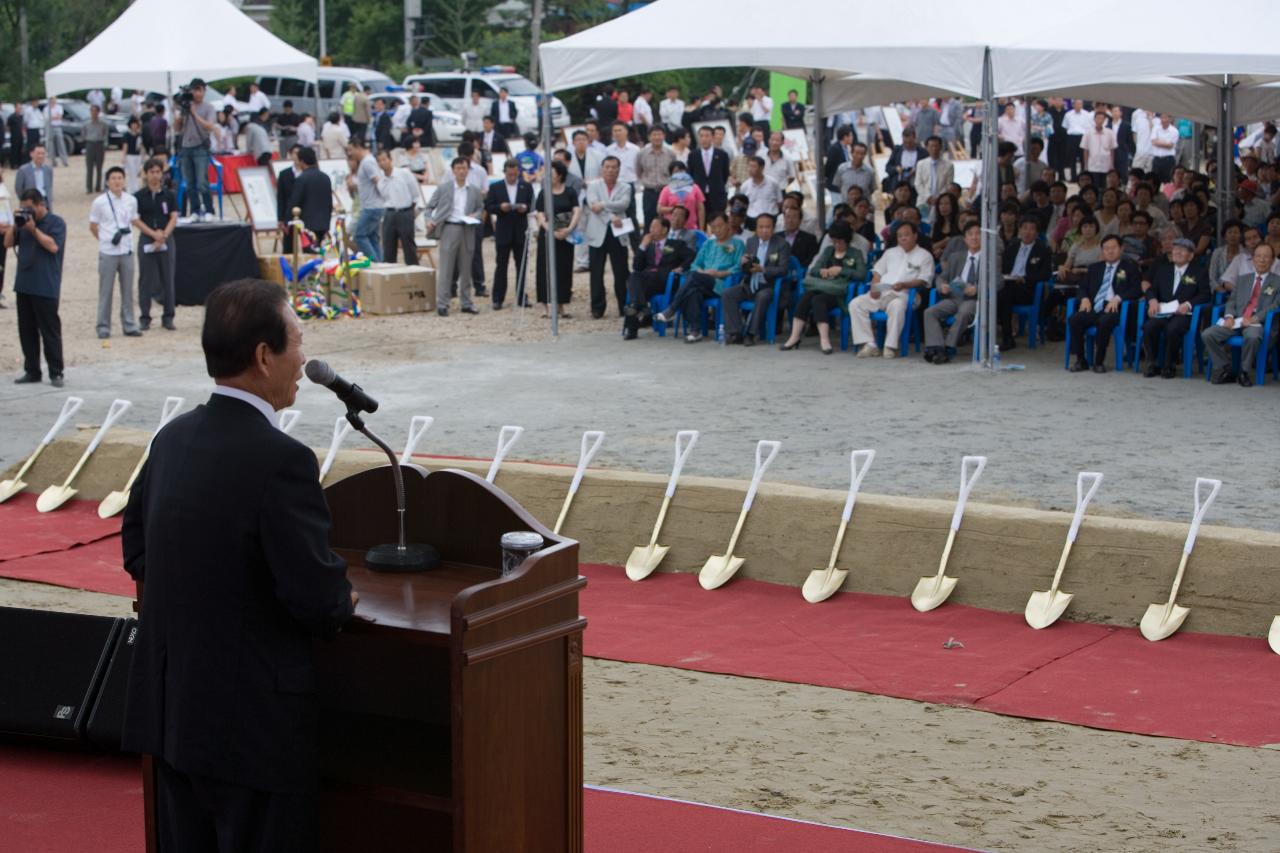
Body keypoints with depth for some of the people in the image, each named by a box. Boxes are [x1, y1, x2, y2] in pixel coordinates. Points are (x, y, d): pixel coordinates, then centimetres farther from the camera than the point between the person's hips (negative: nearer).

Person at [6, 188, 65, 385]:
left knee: (50, 331, -3)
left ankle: (56, 373, 1)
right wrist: (14, 225, -4)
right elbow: (8, 243, 12)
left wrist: (34, 229, -18)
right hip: (24, 285, 7)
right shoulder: (24, 221, 12)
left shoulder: (56, 222, -5)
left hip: (46, 288, -7)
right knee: (26, 330, 10)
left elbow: (53, 246, -18)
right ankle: (32, 371, 17)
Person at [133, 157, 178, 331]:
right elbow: (136, 220, -3)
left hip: (165, 241, 1)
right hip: (146, 240, -1)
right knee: (146, 279, 1)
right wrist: (153, 233, -13)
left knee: (167, 278, 2)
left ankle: (168, 317, 10)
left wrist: (163, 236, -13)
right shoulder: (139, 197, 1)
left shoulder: (168, 195, 5)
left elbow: (173, 218, 1)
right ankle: (145, 317, 7)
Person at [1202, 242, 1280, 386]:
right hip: (1236, 321, 4)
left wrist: (1255, 318, -17)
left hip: (1256, 322, -4)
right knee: (1207, 334, -20)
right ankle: (1224, 370, -8)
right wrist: (1229, 316, -4)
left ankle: (1245, 372, -20)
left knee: (1252, 337, -40)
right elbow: (1231, 301, 19)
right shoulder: (1242, 280, 25)